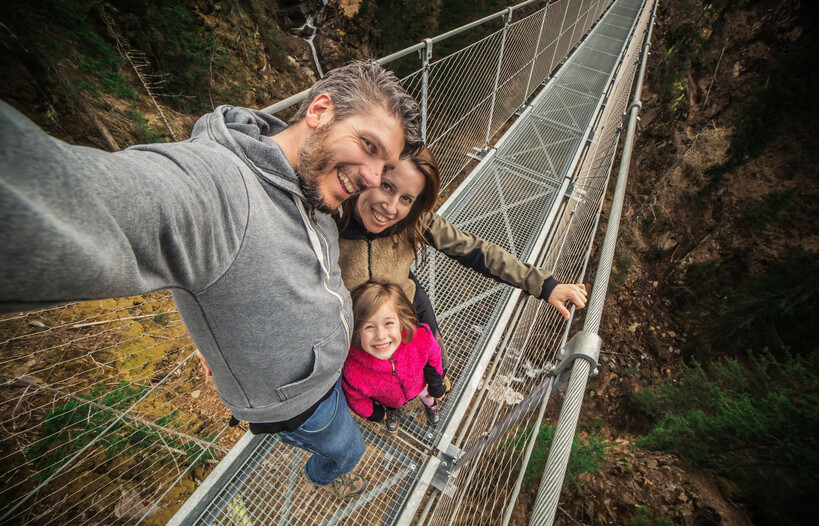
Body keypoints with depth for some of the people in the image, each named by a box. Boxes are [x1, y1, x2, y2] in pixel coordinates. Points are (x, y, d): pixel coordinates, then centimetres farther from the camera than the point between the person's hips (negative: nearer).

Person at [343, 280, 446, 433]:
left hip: (418, 385, 1)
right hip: (386, 399, -1)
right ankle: (392, 409, 68)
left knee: (428, 395, 34)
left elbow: (433, 357, -17)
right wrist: (376, 414, -1)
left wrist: (436, 388, -1)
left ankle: (430, 403, 68)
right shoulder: (352, 371, -45)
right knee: (390, 405, 34)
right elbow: (356, 399, -19)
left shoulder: (420, 338, -44)